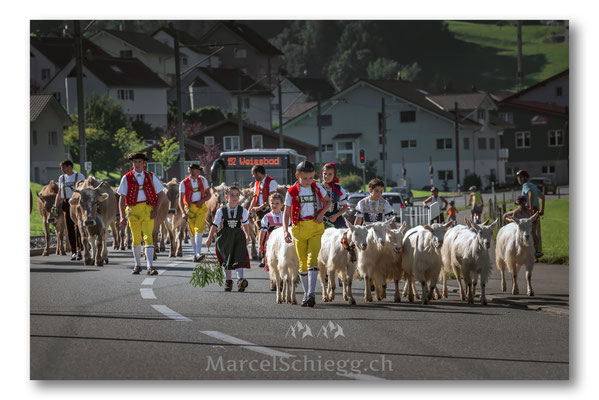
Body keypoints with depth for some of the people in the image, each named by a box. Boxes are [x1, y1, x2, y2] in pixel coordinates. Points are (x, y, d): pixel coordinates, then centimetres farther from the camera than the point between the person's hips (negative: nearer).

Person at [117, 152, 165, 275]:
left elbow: (161, 194, 11)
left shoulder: (150, 177, 7)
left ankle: (150, 267, -16)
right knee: (136, 239, 8)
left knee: (148, 237, -12)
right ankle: (137, 265, 24)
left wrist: (156, 209, -3)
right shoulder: (127, 178, 4)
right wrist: (122, 216, -6)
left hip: (148, 210, -1)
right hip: (133, 211, 1)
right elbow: (122, 199, 3)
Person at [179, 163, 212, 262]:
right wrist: (183, 212, -22)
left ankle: (198, 253, -27)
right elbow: (181, 199, -8)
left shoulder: (202, 180, 7)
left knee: (198, 230, -17)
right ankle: (195, 254, 17)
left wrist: (203, 200, -9)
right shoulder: (184, 183, -3)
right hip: (189, 208, 0)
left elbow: (208, 195, 13)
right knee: (192, 233, 4)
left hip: (201, 207, 0)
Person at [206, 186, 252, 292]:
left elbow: (246, 224, 14)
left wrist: (247, 237, 23)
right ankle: (228, 281, 20)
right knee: (226, 260, 8)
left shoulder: (243, 211, -1)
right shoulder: (221, 211, -4)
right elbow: (215, 225, 1)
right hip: (225, 237, 1)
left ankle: (240, 279, -24)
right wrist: (210, 238, 0)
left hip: (238, 236, -1)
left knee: (239, 258, -14)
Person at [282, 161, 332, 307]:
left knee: (312, 259, -15)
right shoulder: (292, 192, -1)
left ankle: (311, 293, -24)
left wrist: (322, 213, -2)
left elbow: (328, 201, 19)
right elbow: (286, 213, 2)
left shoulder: (317, 187, 3)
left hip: (315, 228, -1)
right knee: (303, 262, 6)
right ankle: (306, 294, 17)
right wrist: (285, 230, -12)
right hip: (299, 228, 1)